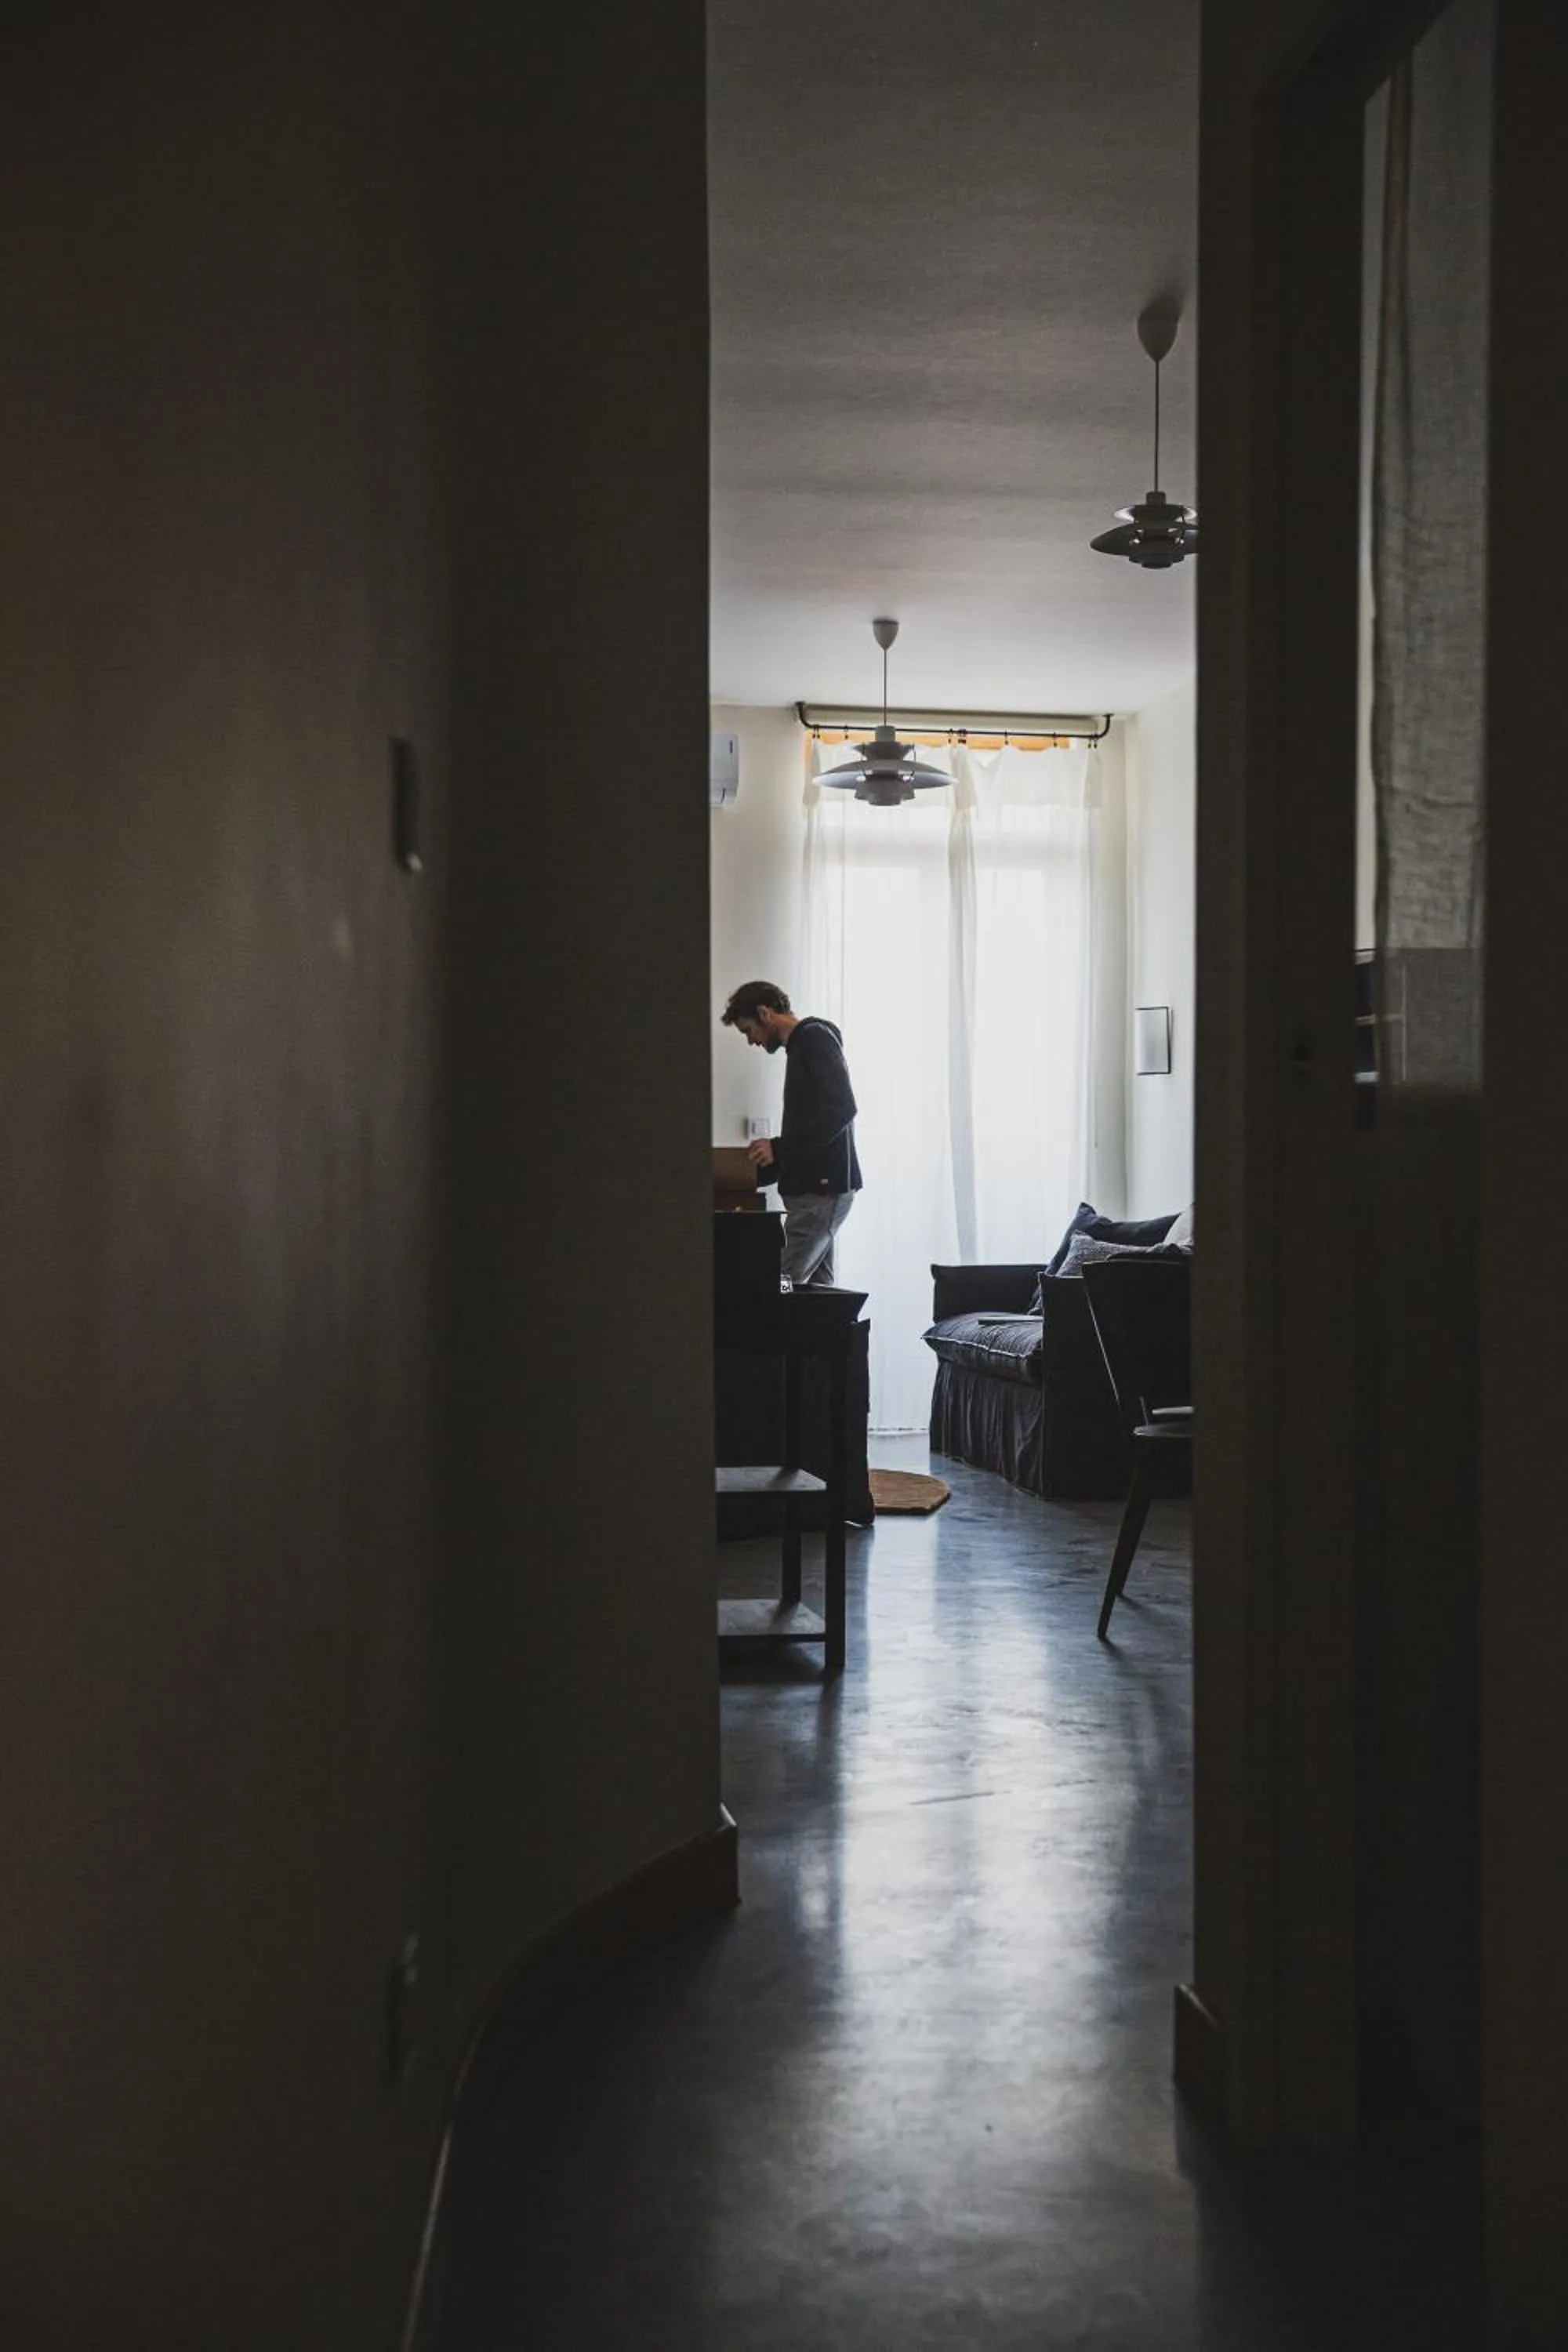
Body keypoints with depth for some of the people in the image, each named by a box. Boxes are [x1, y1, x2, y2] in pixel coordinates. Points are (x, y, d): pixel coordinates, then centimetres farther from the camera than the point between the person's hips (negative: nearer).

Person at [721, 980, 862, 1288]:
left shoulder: (814, 1038, -8)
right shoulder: (802, 1045, 21)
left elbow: (840, 1109, -21)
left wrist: (779, 1148, -21)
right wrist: (758, 1171, 18)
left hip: (822, 1188, -10)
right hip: (817, 1186, 10)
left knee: (780, 1285, -15)